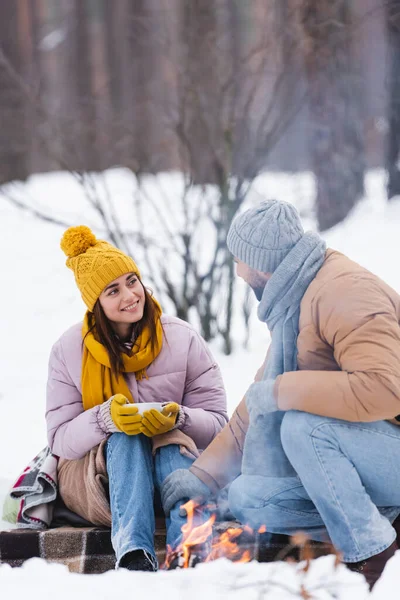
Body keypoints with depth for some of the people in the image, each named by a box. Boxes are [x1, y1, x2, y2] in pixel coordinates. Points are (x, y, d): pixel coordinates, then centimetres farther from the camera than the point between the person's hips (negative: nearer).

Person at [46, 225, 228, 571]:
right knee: (126, 438, -32)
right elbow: (60, 438, -8)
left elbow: (217, 423, -5)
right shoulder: (69, 351, -2)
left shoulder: (183, 340, -2)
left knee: (173, 445, -33)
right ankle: (133, 553, -55)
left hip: (177, 466, 0)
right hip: (93, 479, 0)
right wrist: (106, 418, -28)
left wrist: (178, 418, -28)